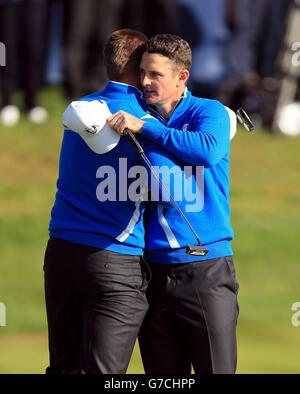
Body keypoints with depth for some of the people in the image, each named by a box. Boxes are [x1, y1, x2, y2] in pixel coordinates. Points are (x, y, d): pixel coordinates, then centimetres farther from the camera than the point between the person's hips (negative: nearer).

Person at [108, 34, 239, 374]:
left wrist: (144, 127, -22)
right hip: (154, 269, 4)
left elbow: (207, 150, -24)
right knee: (162, 374, 6)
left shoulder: (209, 113, -1)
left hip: (207, 271, -4)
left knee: (216, 370, -3)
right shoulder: (138, 115, 11)